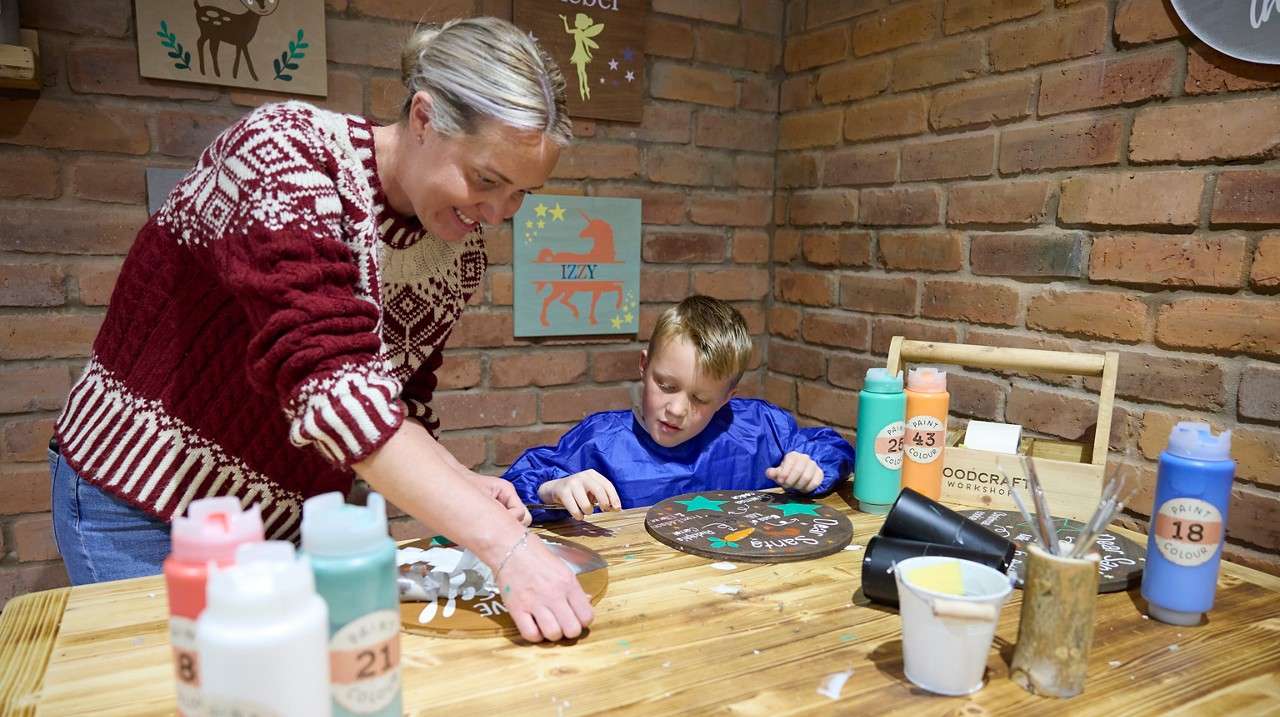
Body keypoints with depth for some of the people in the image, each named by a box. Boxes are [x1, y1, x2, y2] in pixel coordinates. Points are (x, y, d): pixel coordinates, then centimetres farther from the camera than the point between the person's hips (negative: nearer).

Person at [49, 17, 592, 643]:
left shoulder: (460, 251, -6)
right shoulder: (285, 151, -26)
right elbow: (331, 385, -38)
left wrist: (459, 484, -14)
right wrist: (505, 544, -42)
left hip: (291, 519, 6)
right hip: (145, 506, -5)